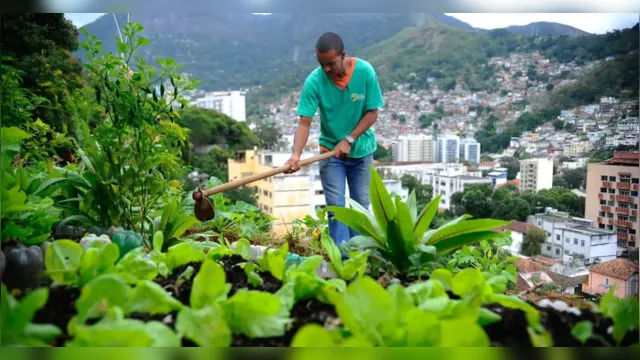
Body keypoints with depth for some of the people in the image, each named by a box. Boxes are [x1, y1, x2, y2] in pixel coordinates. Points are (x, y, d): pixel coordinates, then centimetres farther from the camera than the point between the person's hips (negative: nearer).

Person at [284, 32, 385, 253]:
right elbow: (304, 122, -22)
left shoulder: (365, 72, -18)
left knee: (361, 204, 9)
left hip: (361, 149, 1)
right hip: (330, 150, -1)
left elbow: (372, 113, -12)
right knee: (336, 206, -4)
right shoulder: (314, 81, -20)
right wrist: (296, 154, -37)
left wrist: (349, 140, -20)